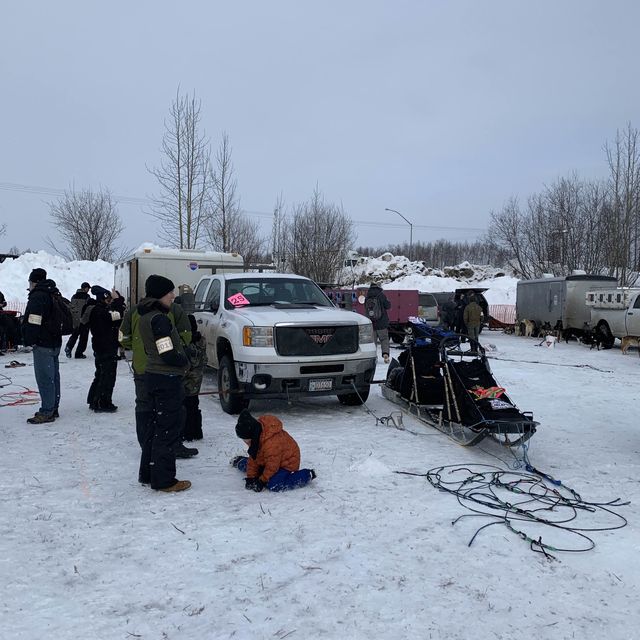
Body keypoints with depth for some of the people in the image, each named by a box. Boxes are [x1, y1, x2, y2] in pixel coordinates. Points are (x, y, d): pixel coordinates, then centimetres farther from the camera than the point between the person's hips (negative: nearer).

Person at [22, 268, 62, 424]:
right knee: (53, 377, 14)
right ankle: (53, 409, 22)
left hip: (43, 344, -10)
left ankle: (46, 412, -4)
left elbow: (33, 322, -20)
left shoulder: (37, 296, -13)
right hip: (55, 342, 10)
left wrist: (29, 340, -11)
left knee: (44, 378, -7)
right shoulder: (54, 294, 17)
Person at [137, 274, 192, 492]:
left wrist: (181, 356, 12)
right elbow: (168, 355, -23)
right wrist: (184, 360, -5)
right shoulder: (159, 319, -19)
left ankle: (147, 474, 27)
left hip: (152, 375, 10)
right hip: (167, 379, -10)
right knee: (168, 429, -3)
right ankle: (164, 480, 4)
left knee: (155, 426, 18)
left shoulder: (145, 317, 11)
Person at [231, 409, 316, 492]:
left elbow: (271, 467, -29)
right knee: (250, 464, 15)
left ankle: (306, 475, -15)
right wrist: (251, 477, -4)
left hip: (287, 463, -9)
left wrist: (262, 481, -18)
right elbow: (253, 459, 1)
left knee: (273, 485, -28)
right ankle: (240, 462, 52)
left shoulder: (271, 443, -39)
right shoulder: (257, 439, -9)